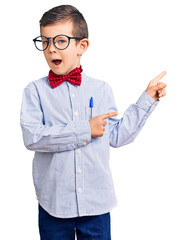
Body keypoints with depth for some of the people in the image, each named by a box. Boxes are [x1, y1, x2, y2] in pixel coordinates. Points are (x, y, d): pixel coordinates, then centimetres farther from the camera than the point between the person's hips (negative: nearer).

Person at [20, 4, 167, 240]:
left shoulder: (101, 90, 3)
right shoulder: (35, 91, -3)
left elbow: (116, 135, 7)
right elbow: (32, 137, -16)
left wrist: (147, 99, 8)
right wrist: (85, 130, -18)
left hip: (96, 202, 2)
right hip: (53, 202, -1)